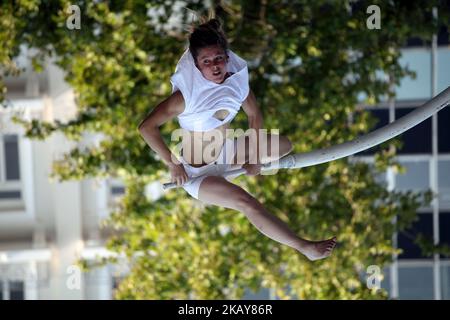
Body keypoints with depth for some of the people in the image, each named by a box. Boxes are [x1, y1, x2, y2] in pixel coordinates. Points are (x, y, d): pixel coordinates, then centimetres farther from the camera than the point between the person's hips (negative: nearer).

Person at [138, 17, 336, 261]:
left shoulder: (235, 80, -14)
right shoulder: (186, 96, -30)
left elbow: (254, 115, 2)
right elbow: (147, 127, -29)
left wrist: (255, 156, -2)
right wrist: (173, 164, -25)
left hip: (226, 152, 7)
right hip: (197, 172, -7)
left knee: (284, 145, 9)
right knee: (247, 202, -26)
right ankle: (304, 248, -21)